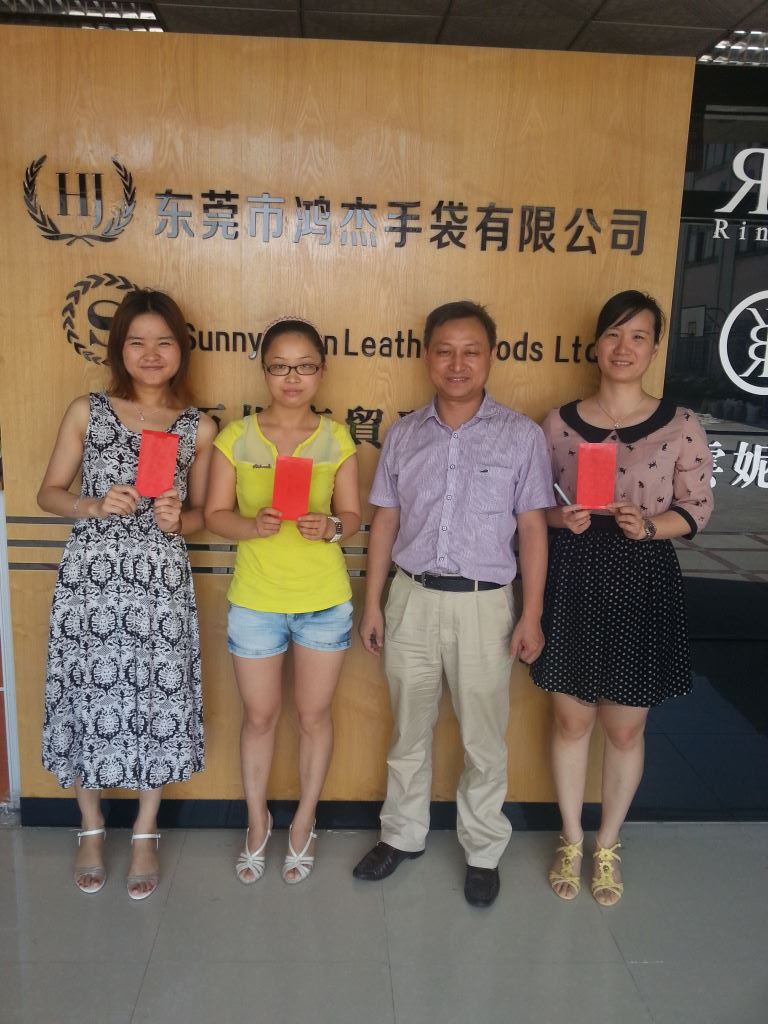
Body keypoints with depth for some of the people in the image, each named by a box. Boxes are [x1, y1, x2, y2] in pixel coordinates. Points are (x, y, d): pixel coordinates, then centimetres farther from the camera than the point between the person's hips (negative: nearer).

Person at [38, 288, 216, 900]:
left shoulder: (199, 428, 4)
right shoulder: (87, 412, 2)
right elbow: (49, 494, 6)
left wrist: (178, 518, -11)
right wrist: (94, 505, -13)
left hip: (162, 583, 0)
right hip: (90, 579, 0)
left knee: (157, 704, 6)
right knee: (89, 699, 9)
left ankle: (145, 835, 29)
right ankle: (92, 829, 33)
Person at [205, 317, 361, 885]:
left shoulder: (336, 438, -1)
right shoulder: (237, 437, -3)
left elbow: (352, 515, 2)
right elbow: (215, 513, -1)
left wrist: (329, 527, -20)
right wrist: (254, 525, -21)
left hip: (324, 600, 0)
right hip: (255, 599, 0)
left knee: (314, 714, 13)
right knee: (259, 716, 15)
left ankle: (304, 822, 35)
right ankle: (257, 821, 38)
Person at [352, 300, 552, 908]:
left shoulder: (522, 436, -4)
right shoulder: (404, 435, 3)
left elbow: (532, 528, -2)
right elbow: (386, 522, 7)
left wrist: (531, 615, -5)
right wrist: (372, 604, 6)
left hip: (483, 604, -2)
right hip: (412, 598, 3)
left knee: (484, 739, 10)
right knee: (409, 730, 17)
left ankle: (483, 851, 31)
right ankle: (403, 834, 37)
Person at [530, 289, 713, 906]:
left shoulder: (680, 426, -5)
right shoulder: (560, 422, -1)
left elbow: (697, 509, -1)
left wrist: (649, 526, -19)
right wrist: (562, 517, -14)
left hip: (643, 582, -1)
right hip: (573, 578, 1)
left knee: (625, 727, 12)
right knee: (571, 719, 12)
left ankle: (608, 846, 35)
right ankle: (572, 842, 34)